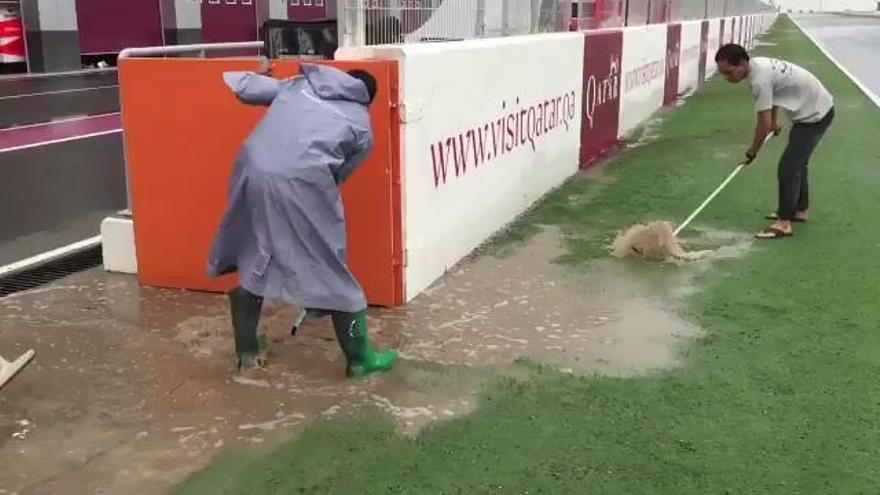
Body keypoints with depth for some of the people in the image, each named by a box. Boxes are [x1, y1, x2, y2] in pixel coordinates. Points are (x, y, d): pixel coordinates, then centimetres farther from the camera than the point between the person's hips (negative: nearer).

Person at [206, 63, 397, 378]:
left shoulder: (297, 85, 24)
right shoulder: (361, 128, 17)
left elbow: (244, 88, 24)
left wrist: (246, 75, 47)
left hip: (253, 172, 4)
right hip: (301, 184, -4)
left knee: (252, 263, 22)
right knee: (331, 273, 11)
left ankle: (247, 354, 32)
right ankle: (360, 359, 22)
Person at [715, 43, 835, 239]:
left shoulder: (759, 80, -29)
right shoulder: (758, 64, 0)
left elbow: (764, 124, -24)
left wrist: (752, 152, -10)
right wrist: (774, 122, 34)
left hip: (815, 116, -10)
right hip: (818, 108, 10)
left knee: (788, 167, -13)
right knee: (797, 162, 20)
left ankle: (784, 223, -10)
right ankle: (800, 210, 34)